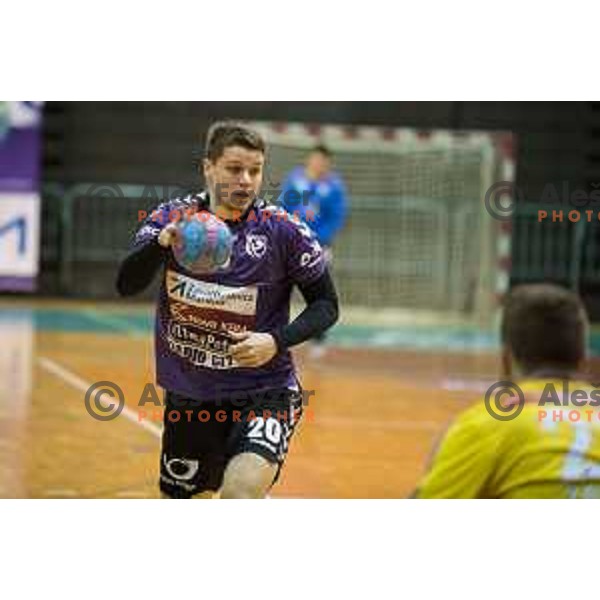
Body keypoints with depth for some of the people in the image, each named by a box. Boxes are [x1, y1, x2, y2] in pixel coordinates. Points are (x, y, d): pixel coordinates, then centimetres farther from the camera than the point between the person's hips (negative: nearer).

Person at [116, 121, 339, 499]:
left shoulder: (285, 232, -10)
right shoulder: (172, 219, -4)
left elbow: (326, 305, -2)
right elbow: (127, 286, -16)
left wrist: (277, 341, -20)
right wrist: (162, 242, -36)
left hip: (264, 392, -3)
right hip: (188, 393, 4)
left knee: (242, 489, -29)